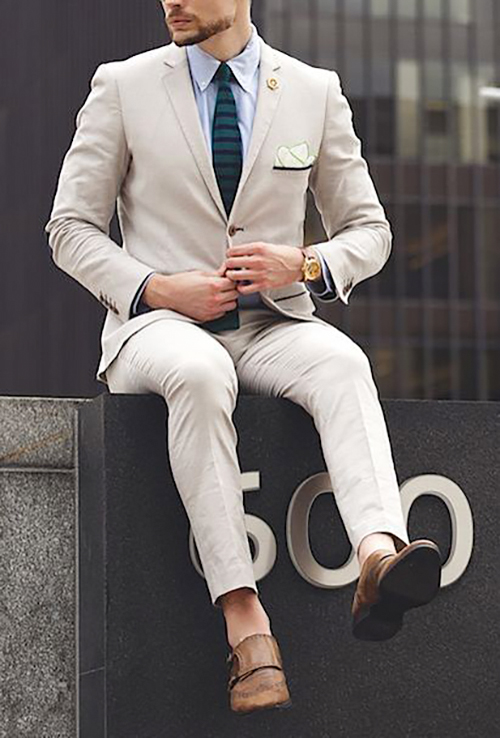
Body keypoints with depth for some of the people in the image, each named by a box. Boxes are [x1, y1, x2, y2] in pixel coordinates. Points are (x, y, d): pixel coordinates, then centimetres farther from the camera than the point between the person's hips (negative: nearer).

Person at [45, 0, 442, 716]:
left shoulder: (315, 92, 10)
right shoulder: (122, 86, 6)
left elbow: (369, 231, 14)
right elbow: (71, 228, 6)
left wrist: (306, 265, -10)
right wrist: (158, 288, -12)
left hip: (271, 324, 2)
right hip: (156, 325, -2)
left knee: (340, 361, -34)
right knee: (199, 373, -38)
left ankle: (380, 554, -57)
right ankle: (245, 622, -43)